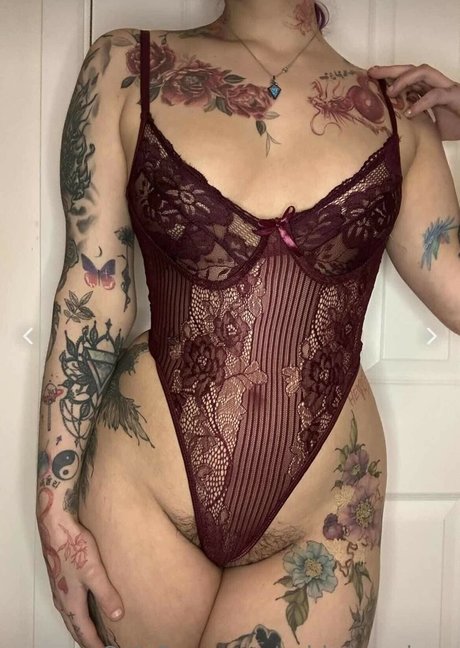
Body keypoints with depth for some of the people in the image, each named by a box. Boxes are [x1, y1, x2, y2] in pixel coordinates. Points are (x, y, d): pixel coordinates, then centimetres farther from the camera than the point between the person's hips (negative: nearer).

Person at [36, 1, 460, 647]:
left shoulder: (398, 111, 4)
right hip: (143, 497, 0)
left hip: (323, 514, 1)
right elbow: (91, 298, -3)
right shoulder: (127, 67, -1)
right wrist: (56, 509, -2)